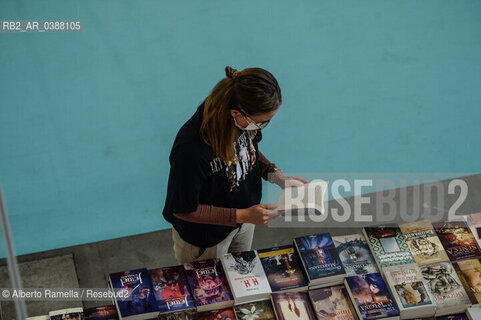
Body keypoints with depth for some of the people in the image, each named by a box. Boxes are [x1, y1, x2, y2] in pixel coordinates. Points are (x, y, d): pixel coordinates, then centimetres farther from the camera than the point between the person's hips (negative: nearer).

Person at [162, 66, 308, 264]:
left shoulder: (244, 120, -22)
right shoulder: (192, 149, -42)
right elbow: (183, 209, -29)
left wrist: (277, 176, -13)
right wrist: (243, 216, -31)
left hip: (243, 214, 6)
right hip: (204, 236, -6)